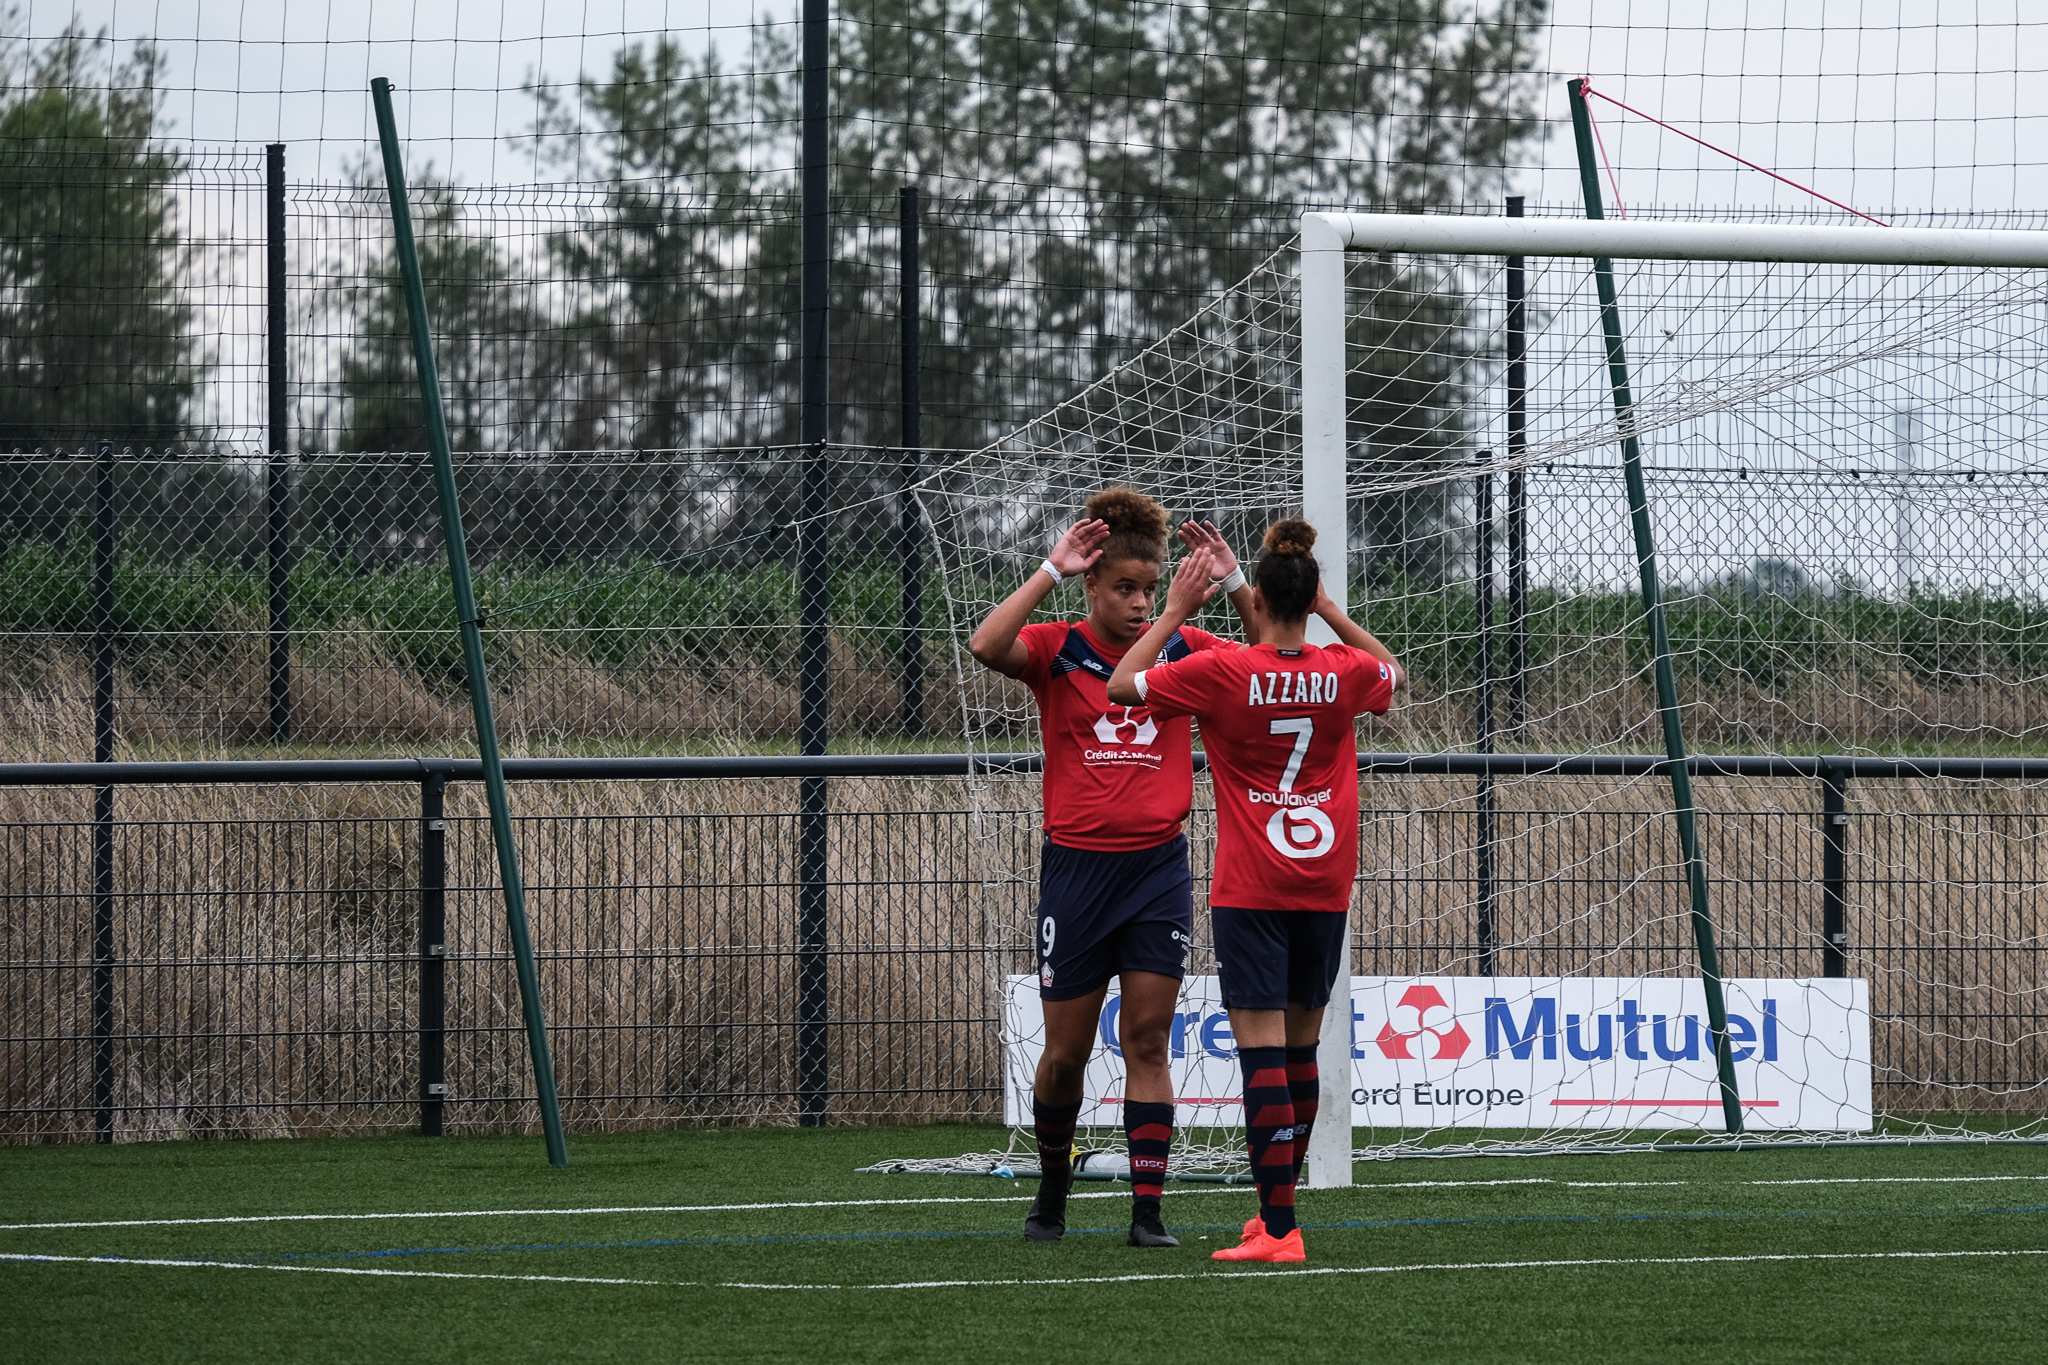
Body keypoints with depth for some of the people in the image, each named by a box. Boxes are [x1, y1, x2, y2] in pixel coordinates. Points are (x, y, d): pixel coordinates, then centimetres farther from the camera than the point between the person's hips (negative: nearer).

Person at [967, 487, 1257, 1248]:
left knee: (1147, 1042, -3)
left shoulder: (1179, 649, 5)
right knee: (1066, 1051, 6)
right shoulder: (1057, 651, -3)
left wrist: (1234, 584, -11)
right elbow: (987, 647, -22)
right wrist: (1051, 572, -21)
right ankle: (1052, 1189, 28)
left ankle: (1148, 1211, -4)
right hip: (1077, 865, -1)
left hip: (1159, 866, 1)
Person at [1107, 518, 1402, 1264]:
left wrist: (1176, 611, 7)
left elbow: (1121, 684, 1)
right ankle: (1277, 1208, 27)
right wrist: (1333, 614, 15)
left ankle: (1279, 1228, -16)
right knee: (1301, 1045, 15)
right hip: (1325, 888, 4)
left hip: (1250, 893, -4)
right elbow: (1392, 670, 24)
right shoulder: (1344, 673, -2)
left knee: (1262, 1048, -8)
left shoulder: (1222, 673, -12)